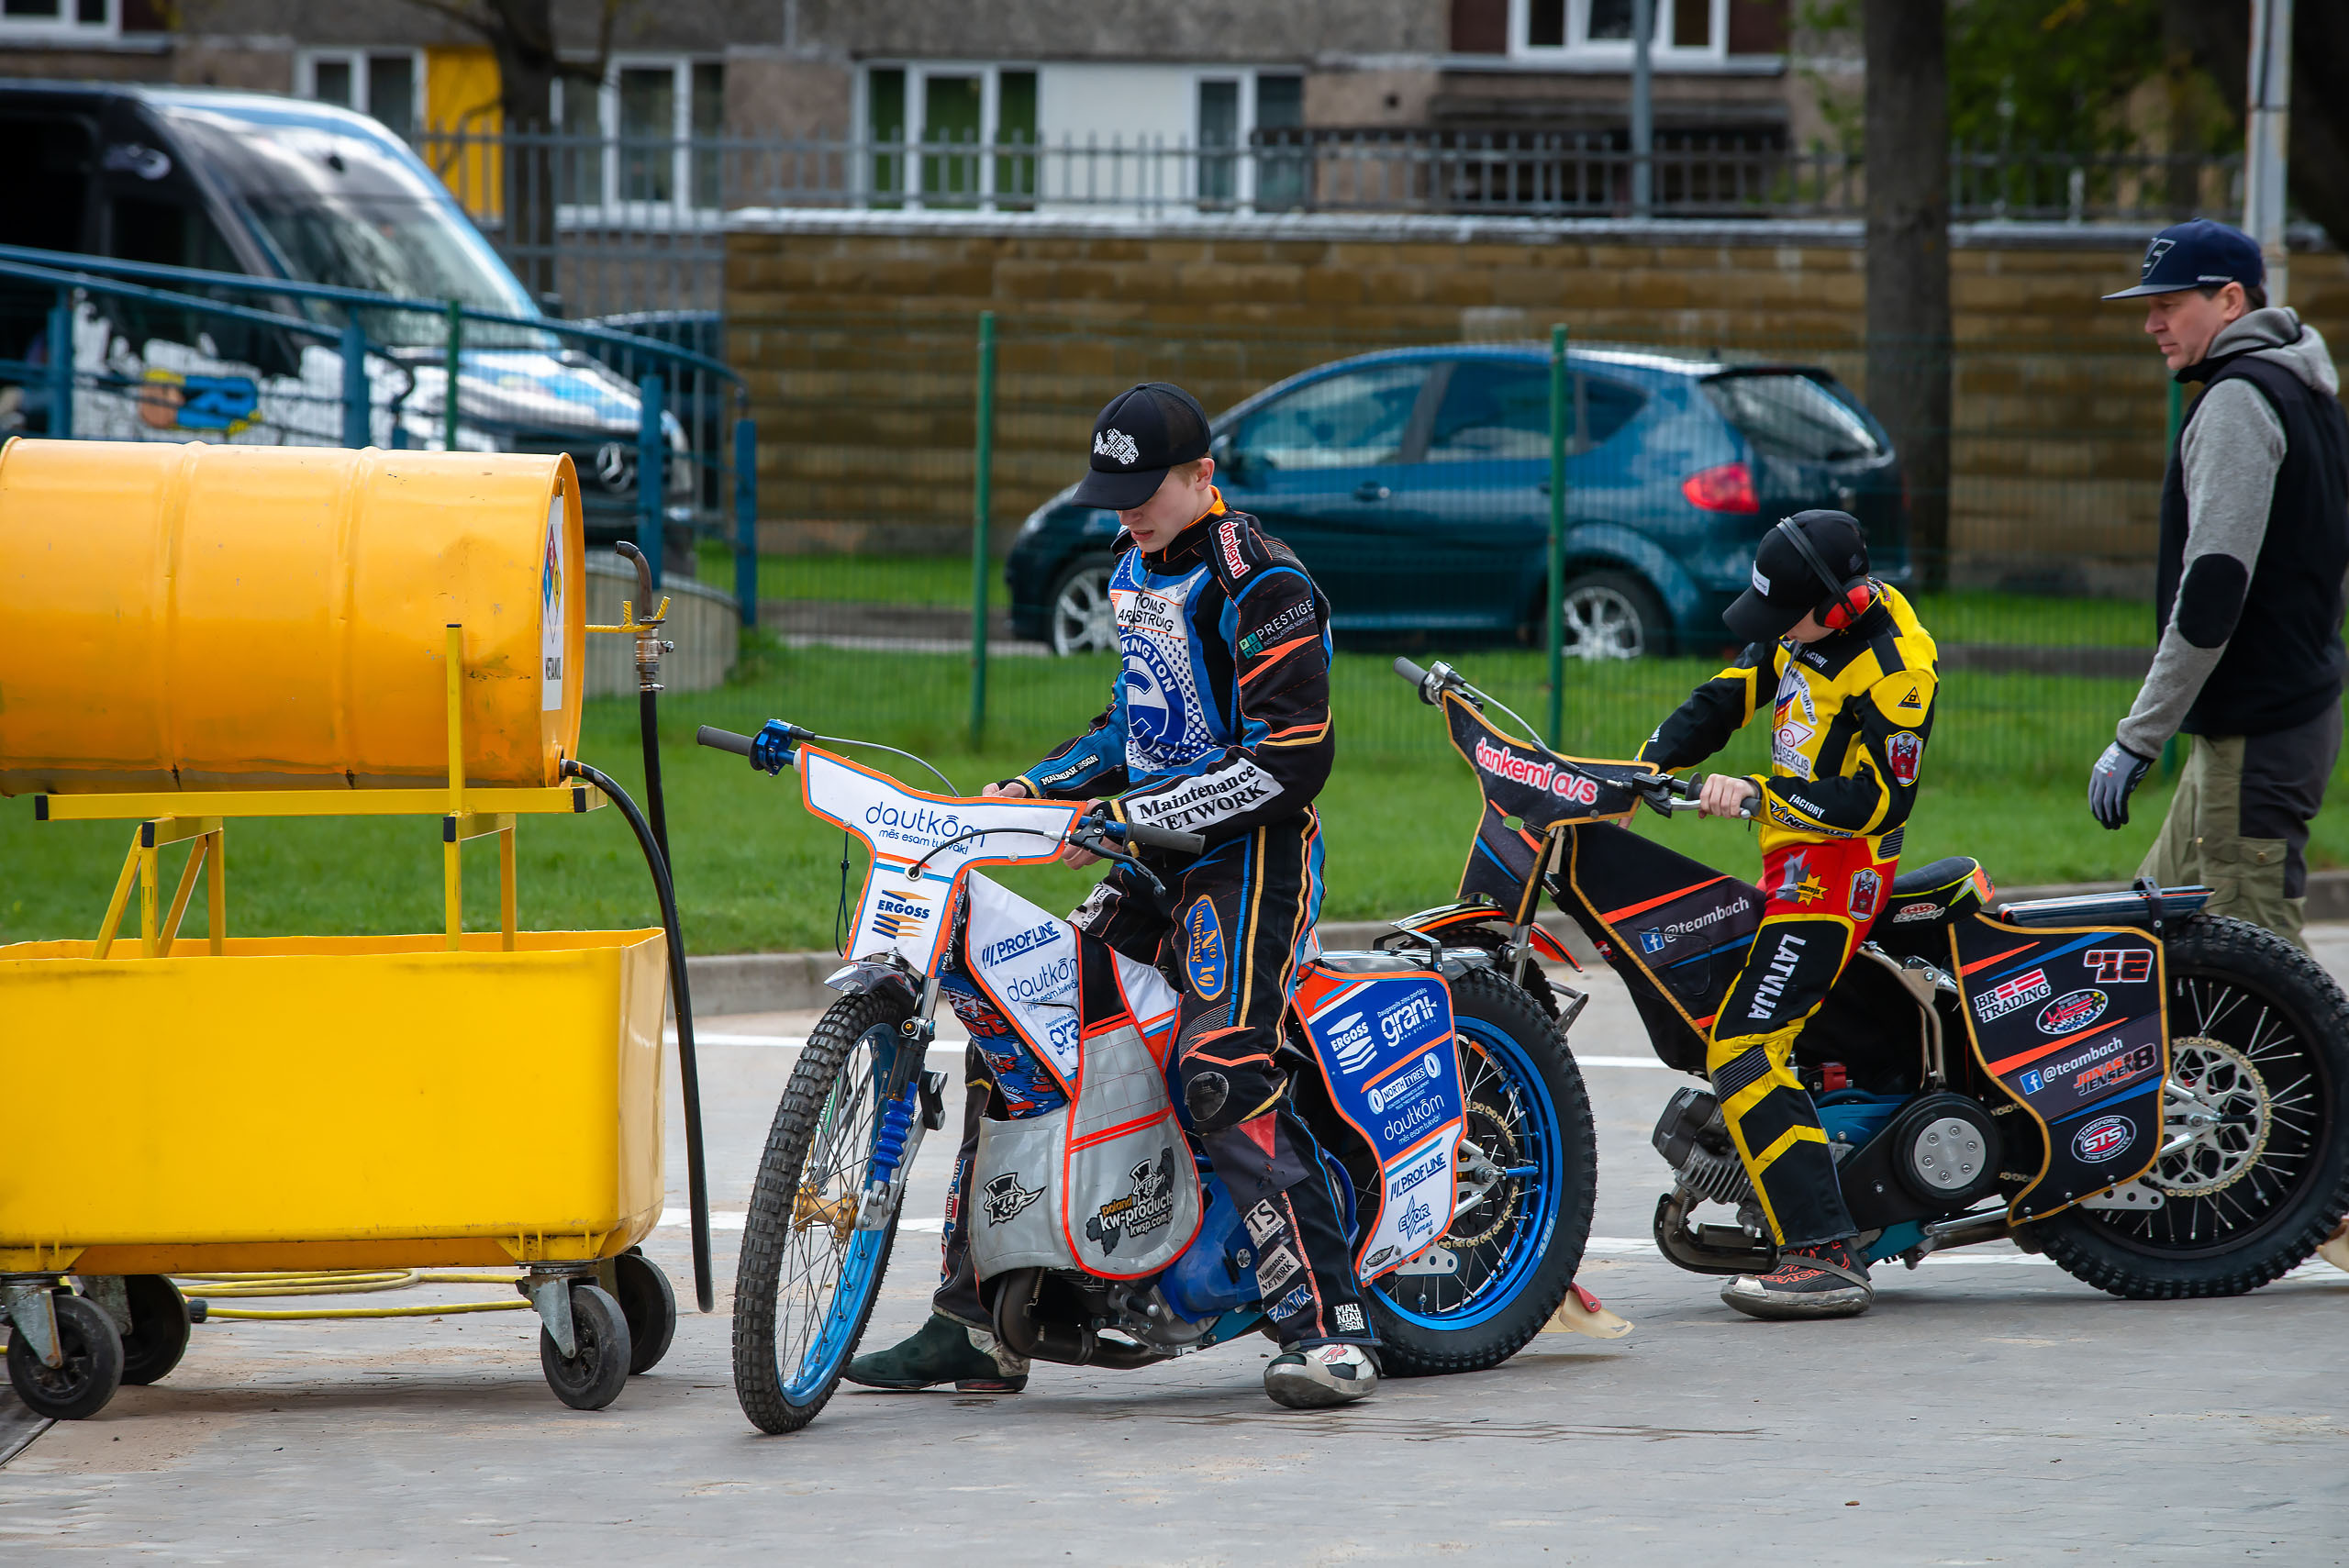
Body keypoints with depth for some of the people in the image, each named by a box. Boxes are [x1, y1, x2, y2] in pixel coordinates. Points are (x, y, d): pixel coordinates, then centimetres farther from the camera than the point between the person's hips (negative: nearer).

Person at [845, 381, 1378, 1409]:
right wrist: (1036, 787, 11)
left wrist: (1128, 815, -23)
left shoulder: (1260, 586, -14)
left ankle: (1329, 1326, -27)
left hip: (1250, 858, -9)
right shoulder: (1136, 572, 15)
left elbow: (1290, 762, -21)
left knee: (1221, 1073, -27)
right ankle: (974, 1323, 10)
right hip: (1156, 863, 9)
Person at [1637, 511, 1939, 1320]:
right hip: (1795, 859, 11)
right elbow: (1725, 699, 12)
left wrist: (1760, 796, -26)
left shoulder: (1894, 669, -21)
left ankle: (1824, 1255, -26)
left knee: (1743, 1049, -20)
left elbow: (1878, 801, -23)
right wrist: (1647, 767, 0)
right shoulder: (1802, 628, 6)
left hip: (1834, 870, -11)